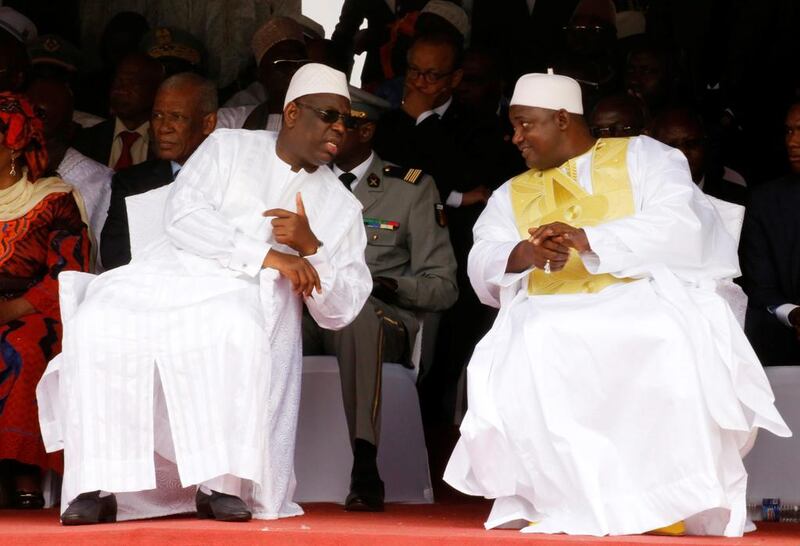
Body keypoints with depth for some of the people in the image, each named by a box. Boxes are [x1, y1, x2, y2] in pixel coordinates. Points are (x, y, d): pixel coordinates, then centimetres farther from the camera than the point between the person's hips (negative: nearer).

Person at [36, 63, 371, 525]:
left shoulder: (341, 207, 20)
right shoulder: (229, 148, 16)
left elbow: (340, 311, 12)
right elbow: (183, 213, -1)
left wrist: (310, 247, -6)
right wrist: (266, 255, -9)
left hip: (250, 299, 0)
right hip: (174, 274, 0)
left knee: (235, 331, -39)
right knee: (98, 324, -32)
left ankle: (220, 484, -34)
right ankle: (98, 486, -30)